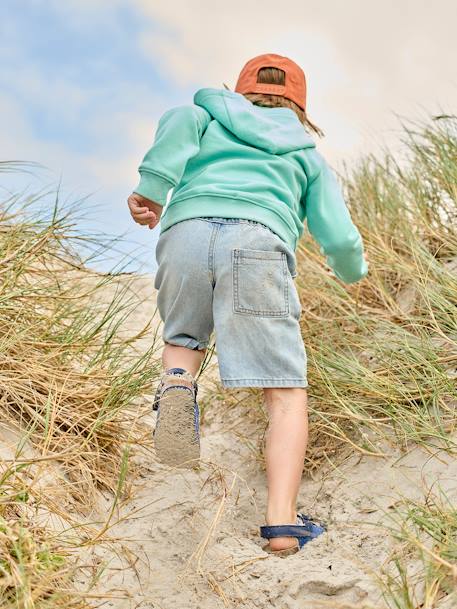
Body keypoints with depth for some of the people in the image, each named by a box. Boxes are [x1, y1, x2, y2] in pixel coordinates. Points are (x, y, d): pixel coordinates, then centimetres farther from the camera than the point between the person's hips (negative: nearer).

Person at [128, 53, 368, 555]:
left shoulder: (211, 115, 33)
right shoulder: (308, 156, 31)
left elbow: (180, 121, 7)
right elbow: (338, 237, 21)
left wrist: (152, 186, -1)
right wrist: (353, 269, 42)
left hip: (185, 229, 2)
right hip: (258, 239, -1)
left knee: (183, 336, 28)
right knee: (286, 391, 1)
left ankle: (176, 382, -6)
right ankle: (282, 522, -14)